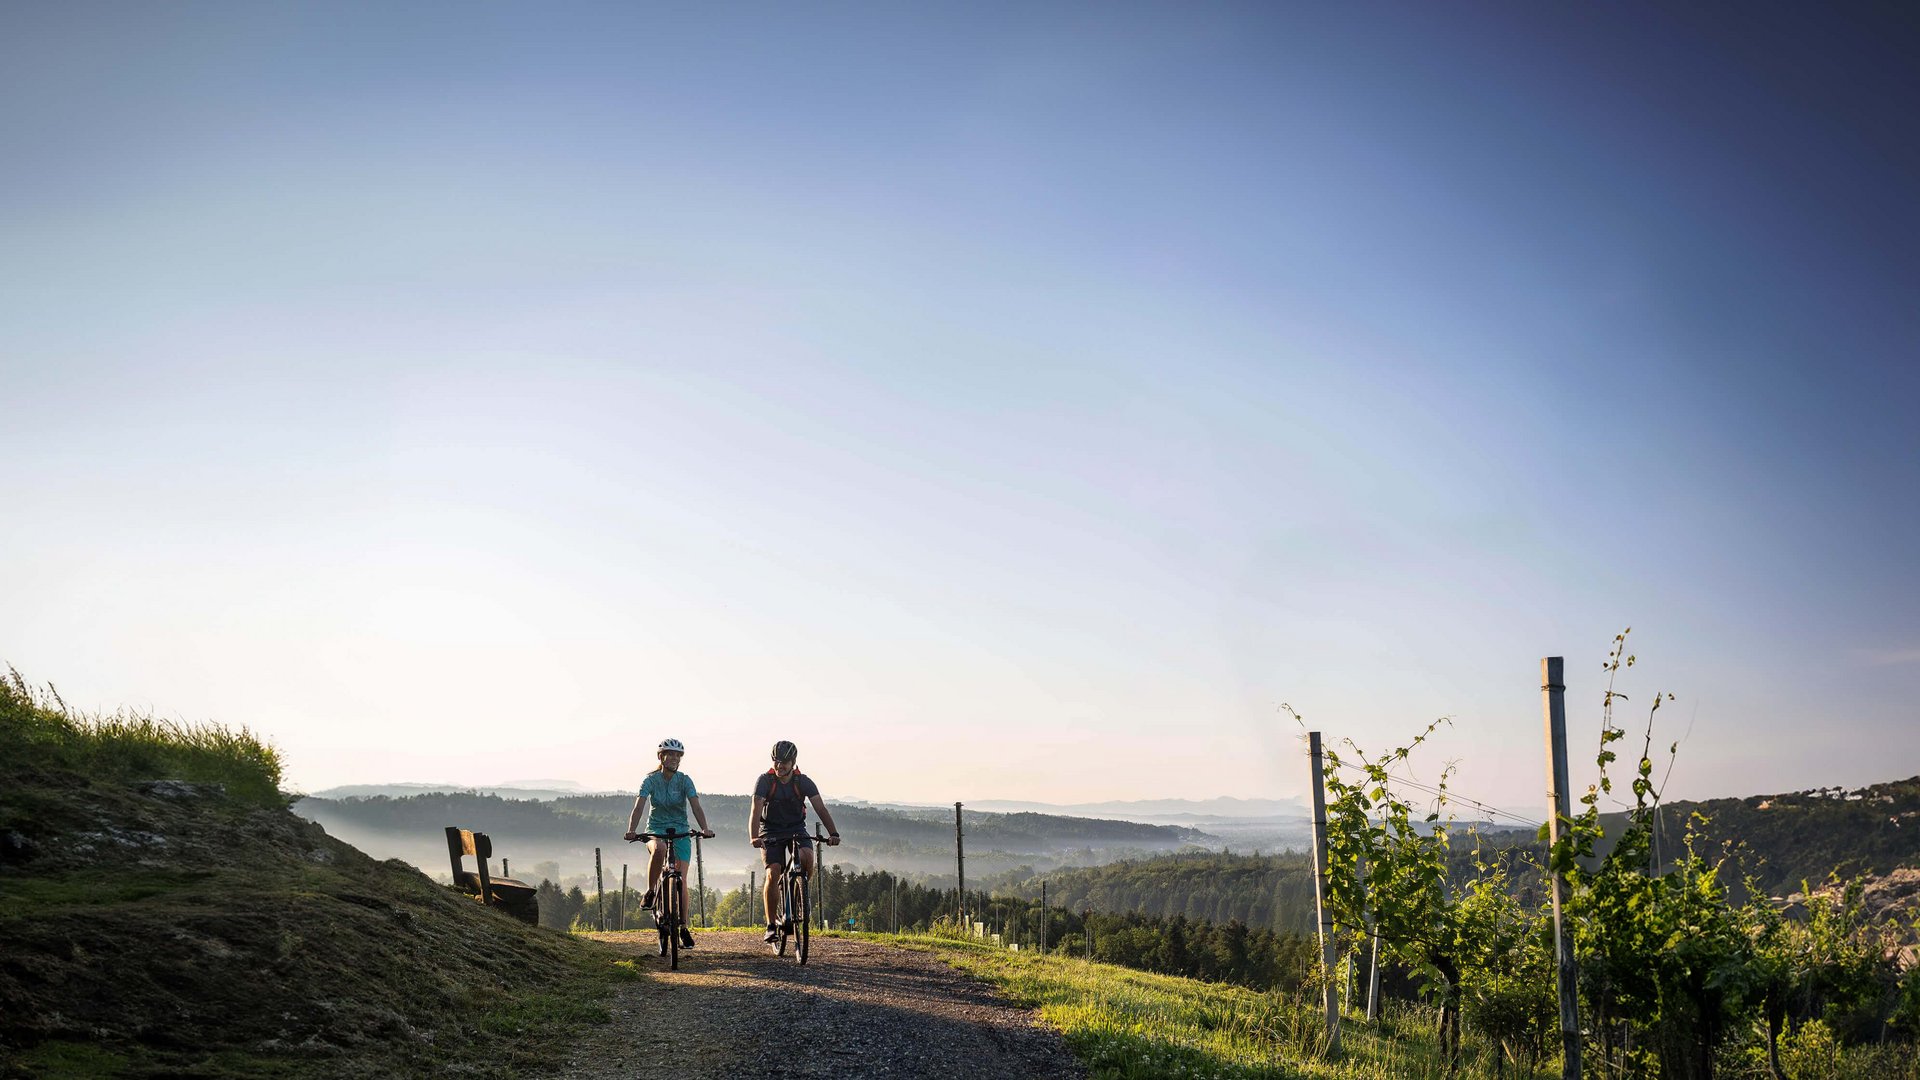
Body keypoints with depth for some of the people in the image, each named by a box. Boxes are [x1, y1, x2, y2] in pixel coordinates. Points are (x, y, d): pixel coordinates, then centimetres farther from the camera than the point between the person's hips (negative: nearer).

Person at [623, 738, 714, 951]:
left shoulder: (684, 780, -6)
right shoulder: (651, 779, -8)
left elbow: (696, 806, -18)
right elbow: (639, 806, -19)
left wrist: (704, 829, -35)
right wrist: (632, 830, -36)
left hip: (680, 832, 1)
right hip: (656, 830, -1)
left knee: (681, 880, -8)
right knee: (659, 849, -39)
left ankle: (683, 928, 5)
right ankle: (650, 892, -18)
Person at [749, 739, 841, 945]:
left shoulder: (803, 782, -12)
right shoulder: (765, 780, -16)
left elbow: (820, 808, -20)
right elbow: (756, 810, -27)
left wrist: (833, 833, -36)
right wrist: (754, 837, -45)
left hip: (796, 829, 1)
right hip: (771, 832, -1)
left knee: (807, 856, -29)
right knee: (773, 874, -19)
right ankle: (771, 924, -9)